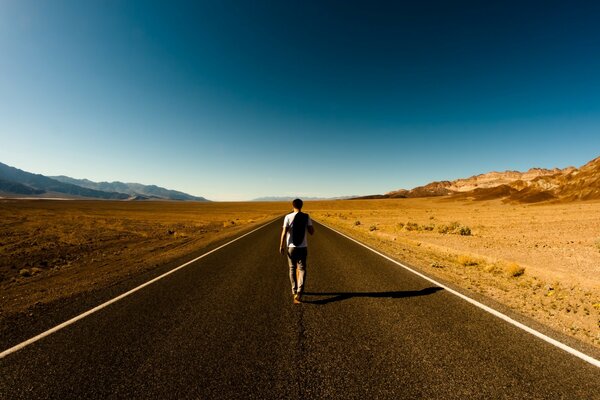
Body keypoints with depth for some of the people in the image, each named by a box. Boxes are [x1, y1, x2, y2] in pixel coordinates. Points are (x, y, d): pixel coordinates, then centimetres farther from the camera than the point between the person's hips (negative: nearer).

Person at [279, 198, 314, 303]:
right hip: (303, 247, 0)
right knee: (302, 269, 5)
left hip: (291, 247, 0)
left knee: (292, 268, 17)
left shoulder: (288, 217, -7)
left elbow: (284, 233, -12)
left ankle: (294, 290, 28)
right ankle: (299, 292, -14)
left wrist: (281, 246, -3)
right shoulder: (306, 217, -3)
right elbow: (312, 232, -2)